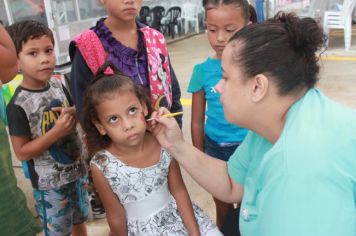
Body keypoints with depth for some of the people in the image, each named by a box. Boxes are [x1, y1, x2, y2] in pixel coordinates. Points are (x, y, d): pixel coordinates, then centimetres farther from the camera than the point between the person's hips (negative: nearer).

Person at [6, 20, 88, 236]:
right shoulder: (18, 104, -22)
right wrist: (57, 131, -27)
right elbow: (22, 152, -18)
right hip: (49, 184, -5)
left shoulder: (58, 85, -5)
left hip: (76, 171, 5)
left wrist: (74, 113, -12)